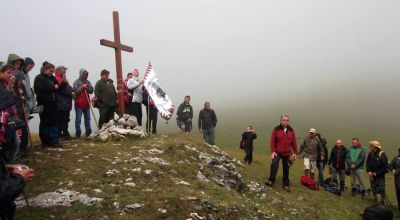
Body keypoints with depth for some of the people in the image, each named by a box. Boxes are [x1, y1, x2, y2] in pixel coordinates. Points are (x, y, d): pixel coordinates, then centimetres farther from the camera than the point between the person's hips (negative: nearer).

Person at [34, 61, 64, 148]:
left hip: (52, 103, 6)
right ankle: (45, 142, 10)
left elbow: (58, 88, 17)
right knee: (45, 123, 1)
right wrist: (53, 87, -11)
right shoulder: (39, 78, -5)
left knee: (53, 122, 7)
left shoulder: (52, 78, 15)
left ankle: (54, 141, 12)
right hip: (44, 103, -6)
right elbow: (42, 89, -20)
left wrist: (63, 84, -2)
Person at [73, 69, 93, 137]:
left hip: (86, 103, 5)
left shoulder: (88, 82, 11)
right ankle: (78, 133, 3)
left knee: (87, 118, 9)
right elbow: (75, 91, -12)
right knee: (78, 119, -1)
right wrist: (82, 87, -17)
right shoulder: (76, 82, -3)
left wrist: (87, 87, -10)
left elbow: (91, 91, 7)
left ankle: (88, 132, 16)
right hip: (79, 104, -5)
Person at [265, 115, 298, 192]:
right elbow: (272, 141, -6)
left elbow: (294, 142, 9)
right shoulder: (276, 129, -5)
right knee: (274, 164, -24)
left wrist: (295, 153, 7)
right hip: (277, 152, -3)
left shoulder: (291, 130, 5)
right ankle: (271, 181, -17)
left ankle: (286, 185, 19)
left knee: (286, 168, 9)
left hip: (287, 153, 3)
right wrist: (273, 152, -13)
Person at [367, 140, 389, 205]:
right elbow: (368, 163, 8)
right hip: (372, 175, 5)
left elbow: (385, 166, -15)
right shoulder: (370, 153, -2)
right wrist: (368, 171, -6)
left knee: (381, 190, -1)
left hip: (380, 175, -4)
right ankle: (375, 200, 31)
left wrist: (377, 173, -16)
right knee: (373, 189, 14)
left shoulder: (382, 154, -17)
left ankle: (382, 201, 16)